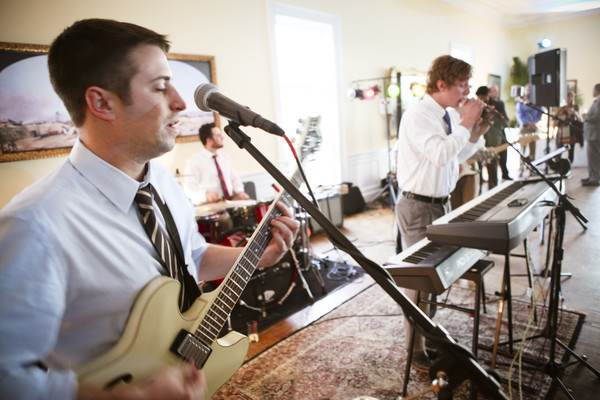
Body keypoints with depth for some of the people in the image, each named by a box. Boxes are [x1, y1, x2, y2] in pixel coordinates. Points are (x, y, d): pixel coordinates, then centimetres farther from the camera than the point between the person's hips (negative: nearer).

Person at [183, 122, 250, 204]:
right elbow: (189, 189, -11)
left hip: (230, 199, 5)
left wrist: (240, 192, -1)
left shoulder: (224, 156, 16)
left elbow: (234, 177, 20)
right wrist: (206, 194, -30)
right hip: (209, 204, -5)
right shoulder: (194, 162, -4)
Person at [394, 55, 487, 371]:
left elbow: (461, 155, 19)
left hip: (441, 203, 9)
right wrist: (465, 124, -19)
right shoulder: (418, 116, -17)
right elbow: (440, 154, -30)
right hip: (418, 207, -9)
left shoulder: (449, 114, 9)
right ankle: (417, 351, 16)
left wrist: (476, 131, 2)